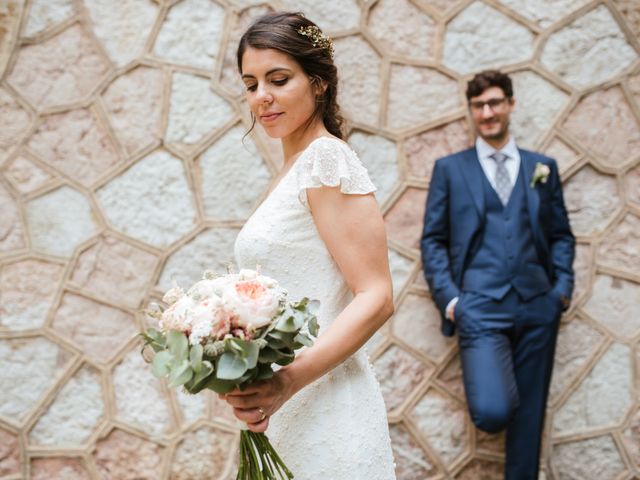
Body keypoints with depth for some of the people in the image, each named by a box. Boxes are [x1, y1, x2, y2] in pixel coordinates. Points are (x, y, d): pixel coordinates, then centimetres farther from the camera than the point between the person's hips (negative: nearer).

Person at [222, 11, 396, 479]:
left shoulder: (325, 157, -12)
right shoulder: (292, 170, 13)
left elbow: (377, 298, -18)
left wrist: (291, 378, -28)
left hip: (324, 409, -8)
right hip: (285, 411, 8)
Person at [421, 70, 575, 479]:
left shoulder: (543, 167, 15)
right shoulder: (450, 169, 10)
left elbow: (561, 235, 17)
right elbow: (433, 240, 7)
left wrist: (563, 286, 0)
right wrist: (448, 297, -6)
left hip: (537, 306, 3)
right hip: (480, 306, -2)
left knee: (529, 415, 7)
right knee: (492, 411, -18)